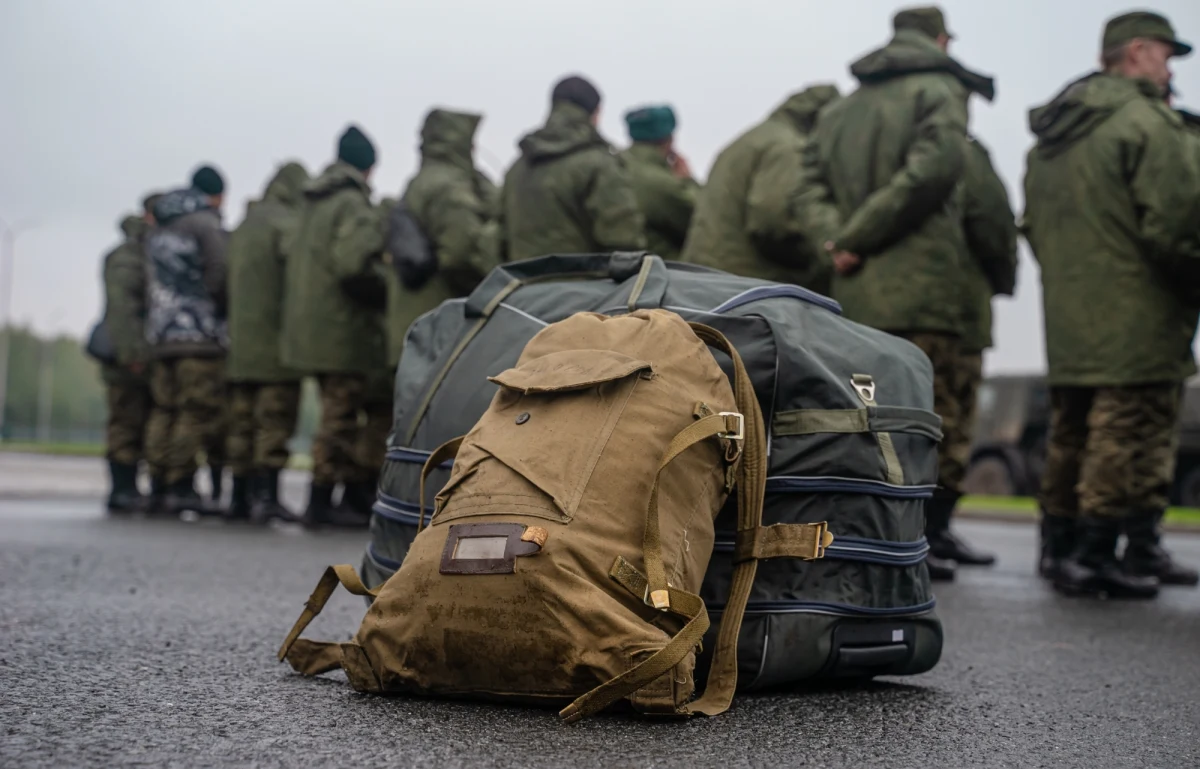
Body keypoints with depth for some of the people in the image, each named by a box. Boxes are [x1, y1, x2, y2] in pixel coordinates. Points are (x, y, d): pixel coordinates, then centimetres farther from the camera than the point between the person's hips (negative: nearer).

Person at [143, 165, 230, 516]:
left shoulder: (157, 230, 20)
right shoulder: (206, 222, -5)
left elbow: (151, 282, 17)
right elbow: (219, 276, -13)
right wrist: (221, 308, 3)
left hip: (160, 336, 8)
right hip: (200, 333, -8)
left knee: (166, 411, 8)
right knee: (200, 411, -8)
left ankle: (165, 483, 7)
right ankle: (182, 487, -13)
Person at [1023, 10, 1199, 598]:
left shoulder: (1052, 131, 17)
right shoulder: (1147, 121, -11)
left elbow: (1033, 227, 20)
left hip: (1068, 318, 9)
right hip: (1135, 318, -9)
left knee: (1072, 433, 16)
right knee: (1130, 437, -4)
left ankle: (1059, 544, 23)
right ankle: (1097, 555, -4)